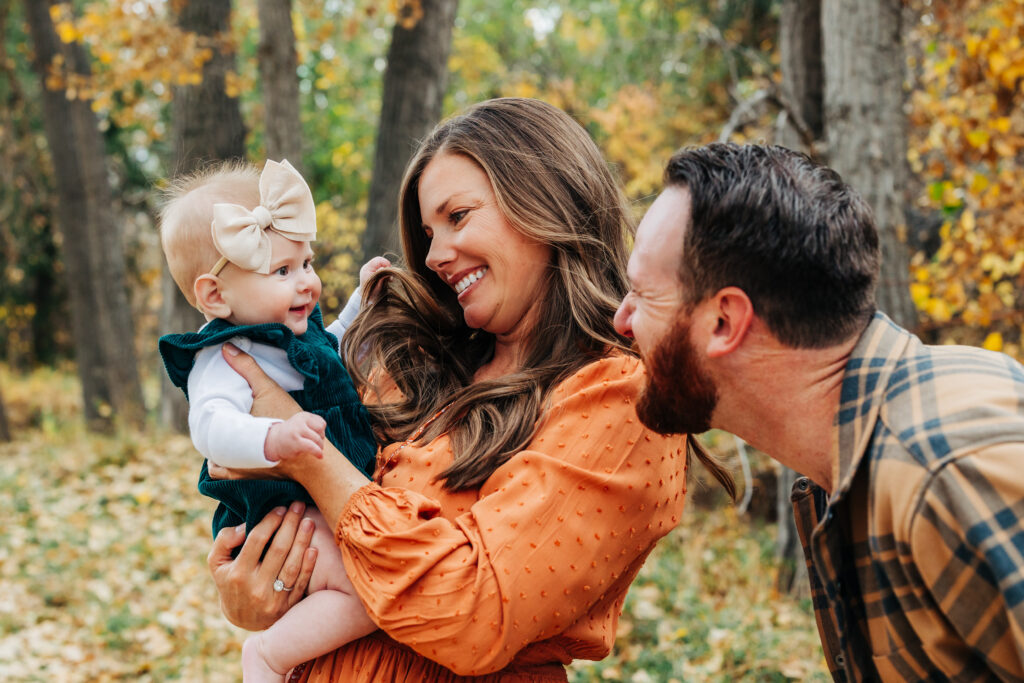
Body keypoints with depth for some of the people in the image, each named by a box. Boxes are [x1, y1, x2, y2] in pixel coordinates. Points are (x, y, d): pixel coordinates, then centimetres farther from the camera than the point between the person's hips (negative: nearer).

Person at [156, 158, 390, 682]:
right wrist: (273, 438, -56)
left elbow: (334, 347, 35)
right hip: (287, 516, -10)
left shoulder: (296, 331, 11)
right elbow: (211, 426, -39)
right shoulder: (225, 359, -20)